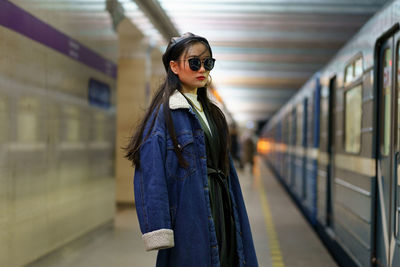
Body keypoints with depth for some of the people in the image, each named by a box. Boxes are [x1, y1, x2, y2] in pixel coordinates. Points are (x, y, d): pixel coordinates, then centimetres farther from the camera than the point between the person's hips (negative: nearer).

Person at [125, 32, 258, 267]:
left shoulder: (213, 114, 15)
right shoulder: (164, 113, -8)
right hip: (189, 218, -7)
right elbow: (151, 176, -14)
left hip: (220, 214, 7)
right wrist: (159, 234, -20)